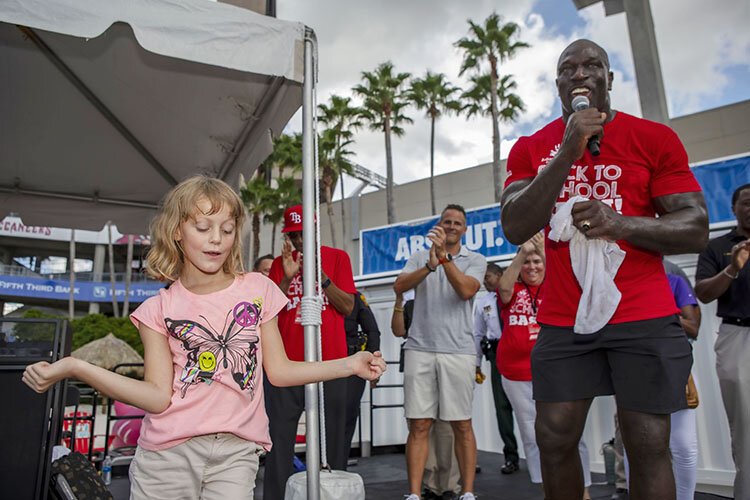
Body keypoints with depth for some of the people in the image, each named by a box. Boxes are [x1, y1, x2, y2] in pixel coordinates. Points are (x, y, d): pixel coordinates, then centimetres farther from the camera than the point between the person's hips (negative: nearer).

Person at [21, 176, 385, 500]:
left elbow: (278, 371, 5)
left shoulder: (257, 290, 3)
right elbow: (158, 397, -7)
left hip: (236, 452, 0)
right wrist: (72, 367, -14)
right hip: (168, 452, 0)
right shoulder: (159, 309, 1)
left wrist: (350, 364, -2)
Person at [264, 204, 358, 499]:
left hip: (330, 361, -1)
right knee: (280, 436, 1)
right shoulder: (280, 263, 13)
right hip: (287, 361, 1)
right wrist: (287, 277, -10)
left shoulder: (337, 257, 7)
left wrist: (321, 276, -12)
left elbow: (348, 307, 0)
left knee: (332, 434, 3)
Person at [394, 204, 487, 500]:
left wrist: (444, 257, -16)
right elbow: (399, 286, -4)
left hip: (458, 350, -1)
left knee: (462, 425, 5)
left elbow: (467, 290, -10)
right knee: (419, 425, 2)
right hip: (419, 349, 1)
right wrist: (429, 266, -19)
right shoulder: (419, 258, 14)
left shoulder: (475, 260, 10)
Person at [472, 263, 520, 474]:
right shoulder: (482, 303, 14)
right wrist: (476, 363, 14)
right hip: (496, 352, 3)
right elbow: (478, 334, 16)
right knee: (502, 405, 4)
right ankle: (511, 457, 11)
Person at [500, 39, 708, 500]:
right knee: (555, 439, 4)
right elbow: (515, 230, -8)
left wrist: (621, 223, -22)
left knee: (649, 445, 1)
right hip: (563, 321, 2)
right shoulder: (531, 149, 5)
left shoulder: (655, 139, 0)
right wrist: (567, 153, -15)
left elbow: (696, 229, -3)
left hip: (645, 319, -1)